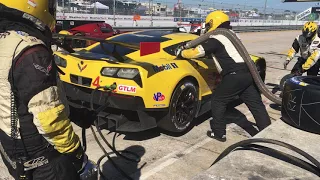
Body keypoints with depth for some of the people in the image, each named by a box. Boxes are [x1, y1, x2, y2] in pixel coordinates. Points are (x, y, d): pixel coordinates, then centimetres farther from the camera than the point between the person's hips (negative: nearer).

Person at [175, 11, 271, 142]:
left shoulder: (215, 39, -2)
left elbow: (197, 52, 0)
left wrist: (181, 53, 18)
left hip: (234, 75, -8)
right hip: (248, 72, 8)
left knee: (218, 101, 8)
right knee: (256, 104, 10)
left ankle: (218, 133, 14)